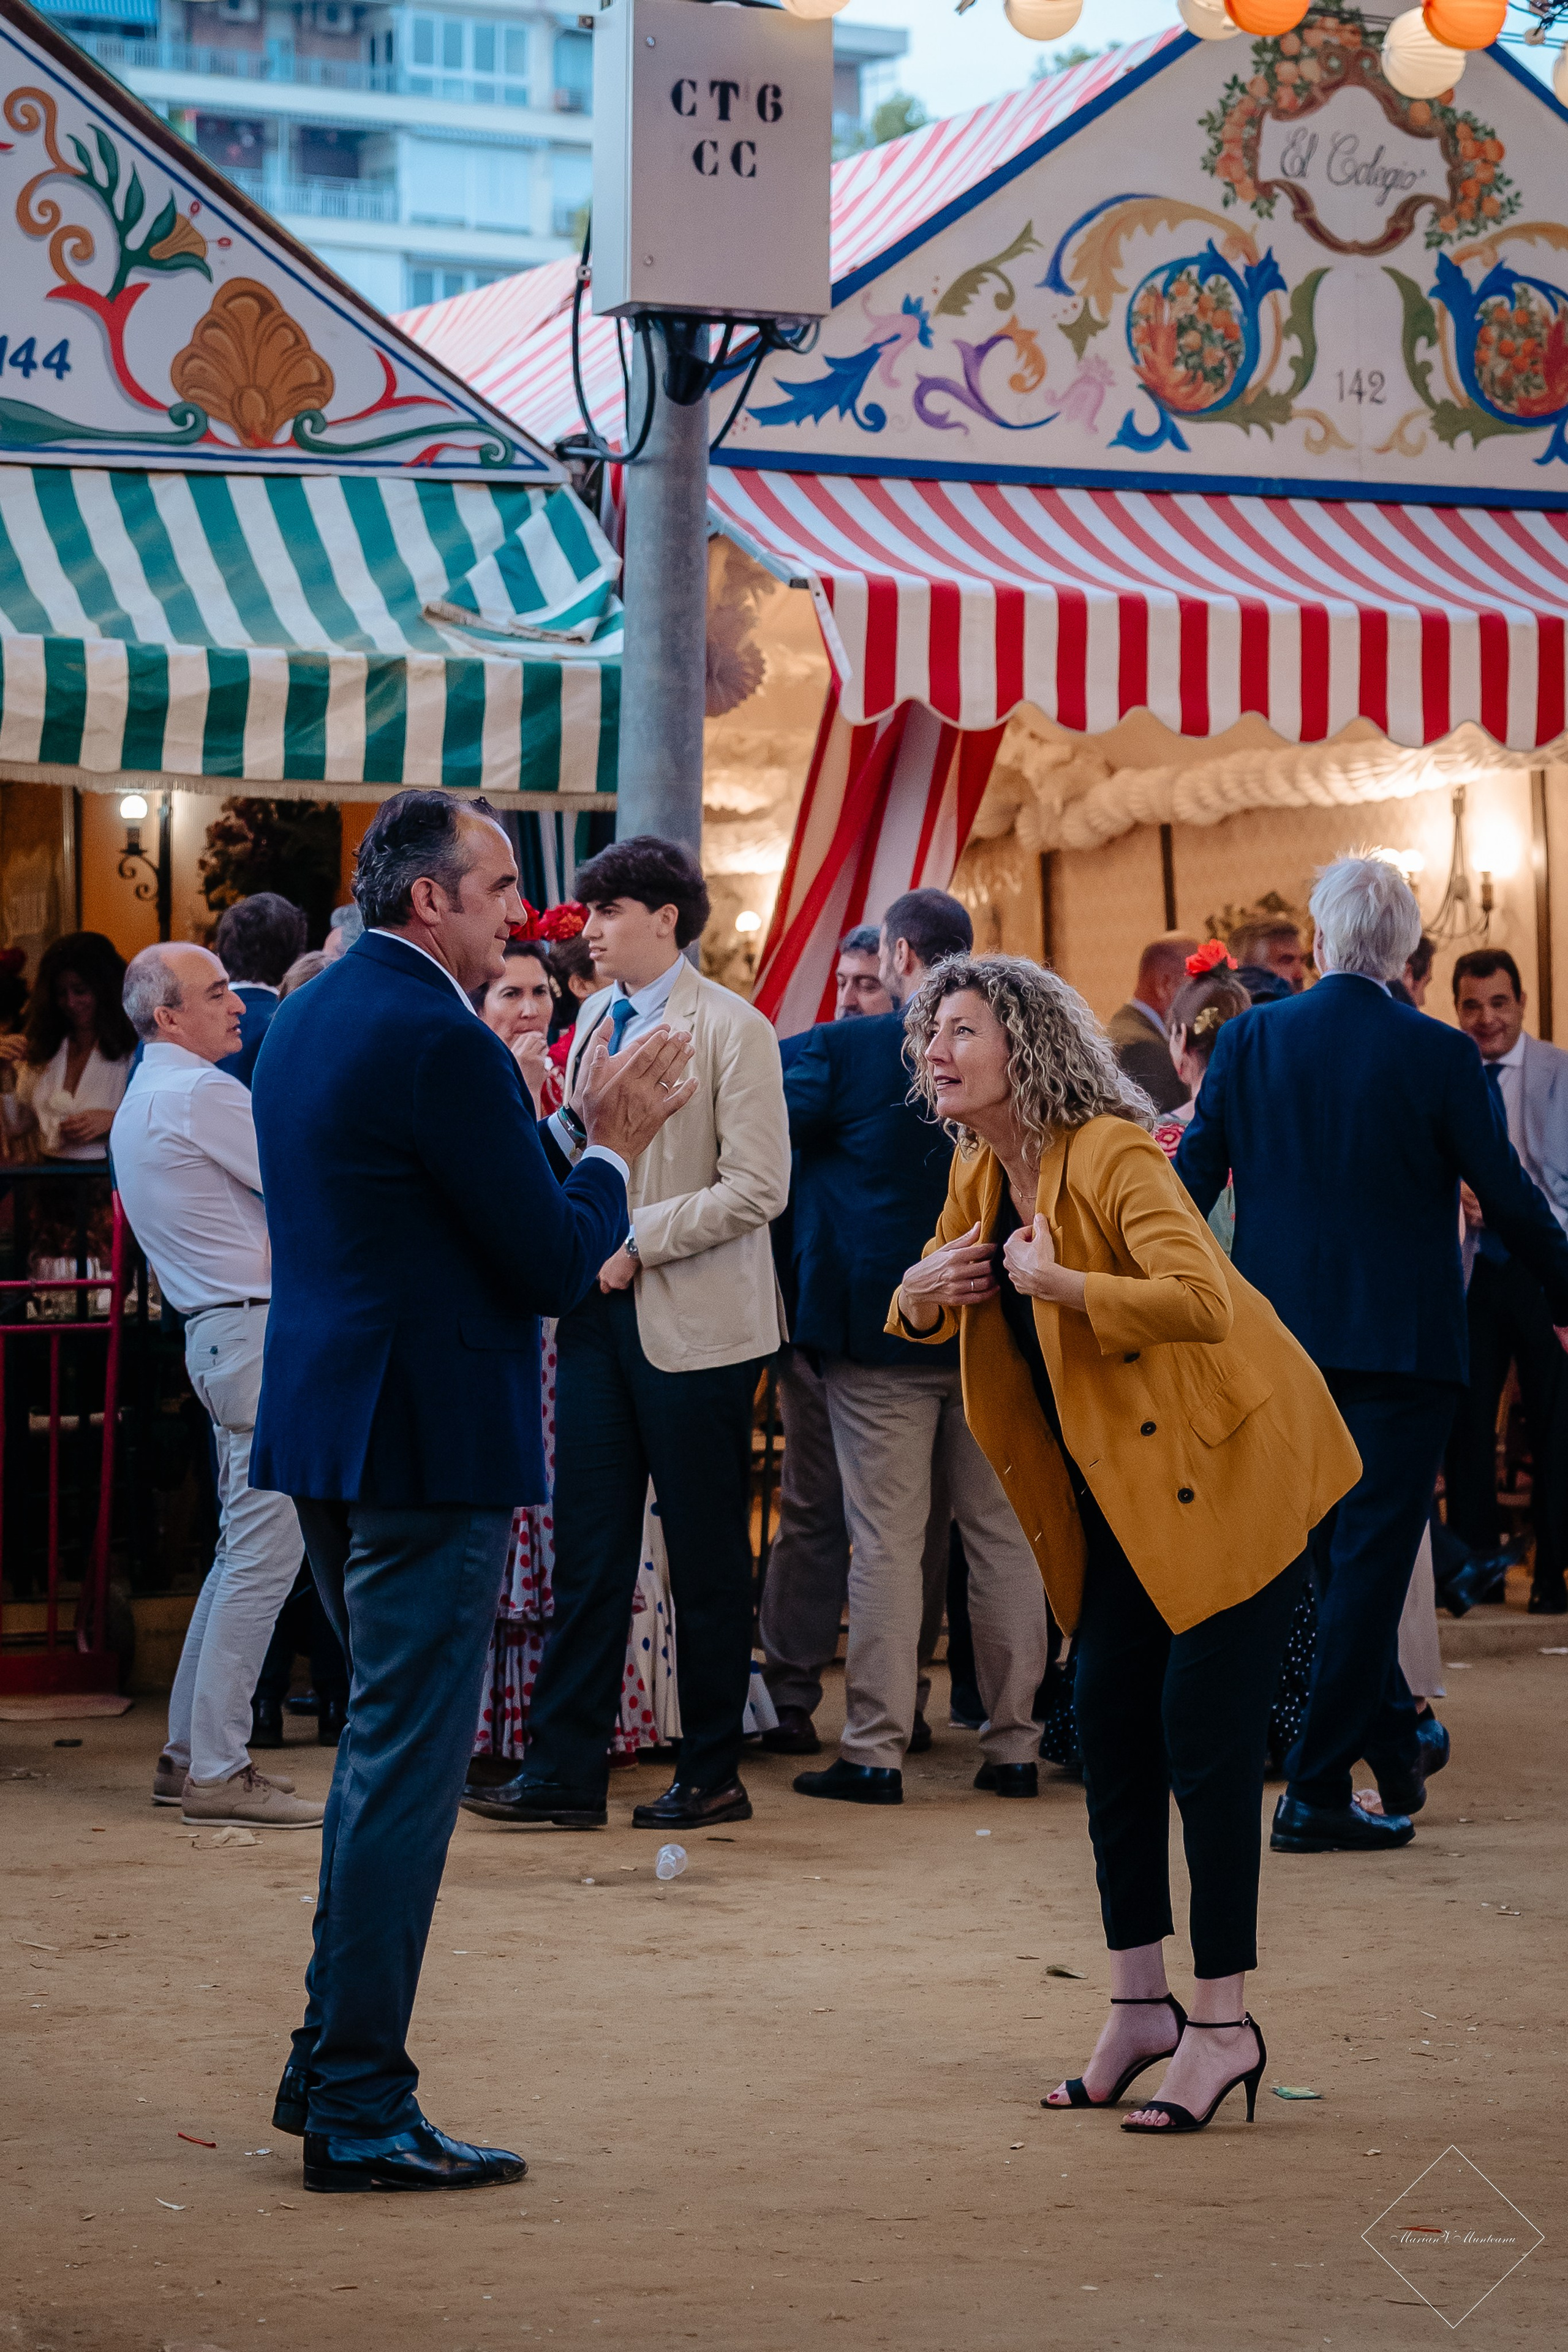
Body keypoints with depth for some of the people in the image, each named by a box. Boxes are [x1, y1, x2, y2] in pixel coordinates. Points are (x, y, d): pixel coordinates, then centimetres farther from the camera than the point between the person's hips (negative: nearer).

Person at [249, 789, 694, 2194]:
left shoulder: (307, 1018, 13)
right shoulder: (442, 1043, -18)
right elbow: (556, 1266, -17)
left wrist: (573, 1130, 16)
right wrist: (611, 1148, -1)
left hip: (330, 1434, 10)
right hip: (428, 1446, -10)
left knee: (387, 1748, 20)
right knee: (406, 1765, -4)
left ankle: (332, 2066, 25)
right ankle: (360, 2113, 0)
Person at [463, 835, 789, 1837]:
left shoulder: (732, 1030, -10)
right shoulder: (595, 1020, 12)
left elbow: (756, 1189, -15)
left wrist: (636, 1240, -16)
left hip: (694, 1322, -6)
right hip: (600, 1307, 6)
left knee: (707, 1556, 4)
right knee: (588, 1543, 5)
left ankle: (714, 1773, 14)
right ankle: (568, 1769, 9)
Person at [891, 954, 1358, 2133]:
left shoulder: (1114, 1158, -22)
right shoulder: (980, 1175, 4)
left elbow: (1201, 1301, -36)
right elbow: (916, 1314, 17)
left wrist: (1058, 1283, -34)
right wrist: (921, 1292, -6)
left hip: (1225, 1462, -8)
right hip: (1121, 1482, 8)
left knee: (1202, 1727, -9)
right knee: (1108, 1715, 5)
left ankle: (1223, 2025, -1)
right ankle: (1142, 2003, 15)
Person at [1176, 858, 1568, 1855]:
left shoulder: (1250, 1040, -2)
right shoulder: (1437, 1054, -11)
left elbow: (1191, 1178, 0)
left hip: (1281, 1341, 4)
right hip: (1402, 1343, -4)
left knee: (1339, 1556, 20)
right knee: (1368, 1562, 0)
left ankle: (1395, 1747, 32)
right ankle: (1318, 1790, -2)